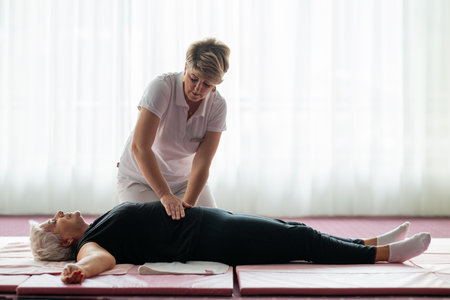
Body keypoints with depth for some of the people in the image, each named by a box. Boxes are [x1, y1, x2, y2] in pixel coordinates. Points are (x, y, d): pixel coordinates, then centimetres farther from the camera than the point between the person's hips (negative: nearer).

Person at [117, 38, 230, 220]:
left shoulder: (217, 106, -15)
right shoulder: (162, 87, -27)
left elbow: (202, 164, -19)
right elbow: (139, 147, -35)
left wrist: (187, 204, -33)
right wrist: (166, 196, -41)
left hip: (185, 179, 3)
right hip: (141, 179, -3)